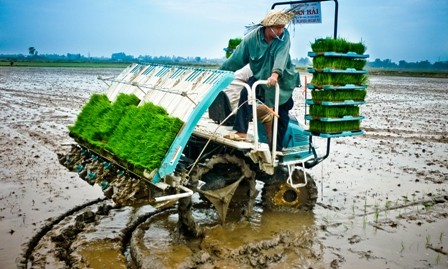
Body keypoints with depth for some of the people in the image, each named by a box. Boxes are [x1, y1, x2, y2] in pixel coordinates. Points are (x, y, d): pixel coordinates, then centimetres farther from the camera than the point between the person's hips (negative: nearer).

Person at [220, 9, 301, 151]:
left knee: (282, 116, 5)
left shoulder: (284, 36, -17)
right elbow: (236, 58, -9)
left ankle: (276, 148, 19)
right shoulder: (252, 37, -15)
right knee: (246, 93, -28)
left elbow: (281, 55, -34)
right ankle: (241, 132, -28)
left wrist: (276, 73, -51)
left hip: (283, 79, 0)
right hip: (260, 77, 0)